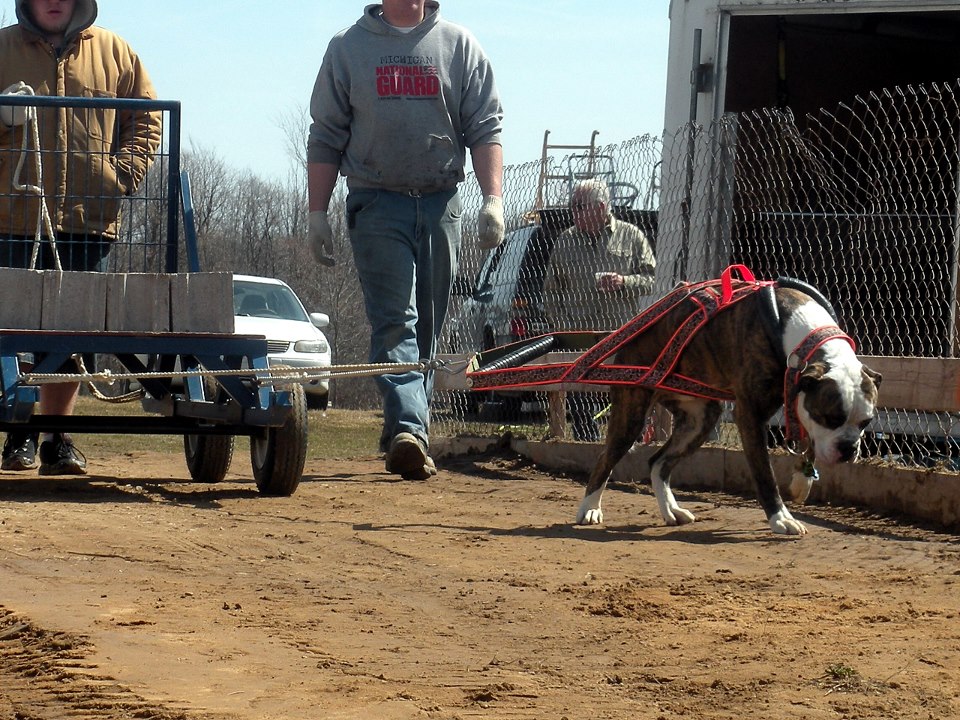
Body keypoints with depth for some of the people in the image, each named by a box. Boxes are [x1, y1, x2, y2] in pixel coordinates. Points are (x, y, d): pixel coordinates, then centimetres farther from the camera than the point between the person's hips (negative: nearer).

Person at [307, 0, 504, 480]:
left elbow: (485, 128, 6)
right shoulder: (349, 47, 8)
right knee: (395, 322, -14)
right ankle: (408, 429, -25)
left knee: (427, 328, 5)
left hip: (440, 204, 2)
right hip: (377, 205, -2)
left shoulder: (458, 46, 10)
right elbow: (326, 138, 9)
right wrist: (318, 213, 3)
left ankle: (404, 437, 12)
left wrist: (493, 199, -6)